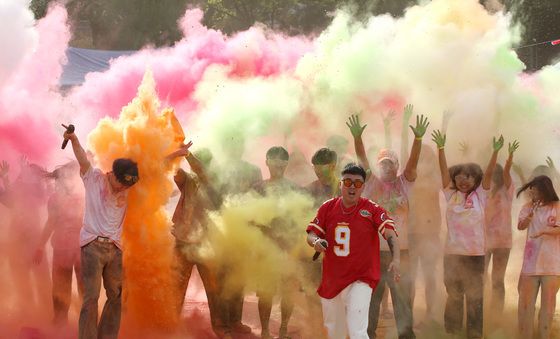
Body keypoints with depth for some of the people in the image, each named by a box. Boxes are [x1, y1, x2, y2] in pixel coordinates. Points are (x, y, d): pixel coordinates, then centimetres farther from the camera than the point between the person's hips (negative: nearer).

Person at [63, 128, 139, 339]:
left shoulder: (126, 189, 10)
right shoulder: (94, 178, -1)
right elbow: (83, 160, -20)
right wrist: (74, 140, -38)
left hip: (115, 248, 5)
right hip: (93, 245, -5)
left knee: (116, 296, 8)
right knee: (91, 297, -9)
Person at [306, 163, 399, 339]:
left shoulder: (373, 210, -8)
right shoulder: (328, 207, 3)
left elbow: (390, 233, -19)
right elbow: (311, 234, 6)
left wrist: (395, 260, -37)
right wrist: (315, 241, -19)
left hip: (361, 279, -4)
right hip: (331, 281, 5)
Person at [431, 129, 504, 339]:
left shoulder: (479, 196, 3)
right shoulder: (451, 195, 4)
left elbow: (489, 173, -7)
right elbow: (444, 171, -5)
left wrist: (495, 151, -20)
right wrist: (441, 148, -18)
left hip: (475, 253, -1)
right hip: (452, 252, 1)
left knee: (475, 296, 4)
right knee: (453, 296, 9)